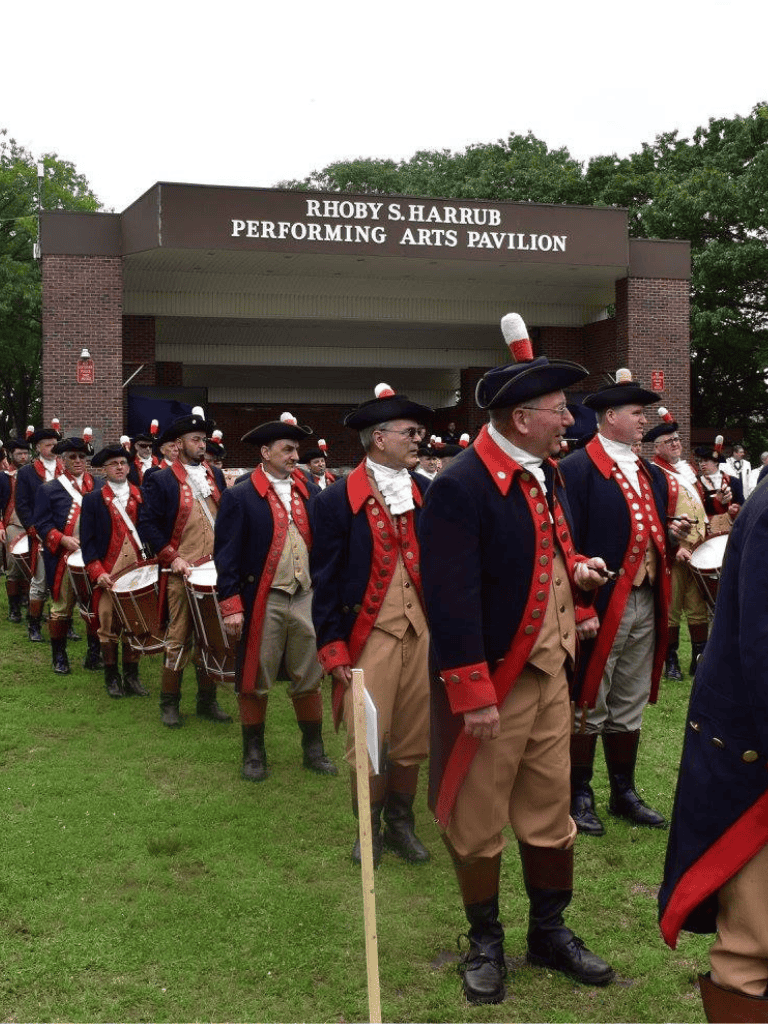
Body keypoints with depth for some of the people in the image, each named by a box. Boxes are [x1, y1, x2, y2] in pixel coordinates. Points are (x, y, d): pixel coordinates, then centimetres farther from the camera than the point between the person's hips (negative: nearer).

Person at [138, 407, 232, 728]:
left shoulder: (215, 476, 13)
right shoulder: (161, 480, -2)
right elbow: (147, 524, -5)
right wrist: (172, 558, -14)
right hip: (183, 573, -5)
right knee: (179, 638, -1)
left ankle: (207, 701, 20)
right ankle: (169, 703, 11)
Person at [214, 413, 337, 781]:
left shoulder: (312, 493, 6)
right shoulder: (240, 497, -6)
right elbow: (226, 554, -8)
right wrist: (231, 606, -13)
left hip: (307, 599, 4)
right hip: (262, 603, -4)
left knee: (310, 679, 12)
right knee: (255, 681, 7)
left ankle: (313, 749, 26)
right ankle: (254, 752, 21)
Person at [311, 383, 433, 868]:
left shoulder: (427, 494, 5)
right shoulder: (337, 501, -5)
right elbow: (326, 582, -4)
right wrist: (334, 650, -8)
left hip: (422, 634, 3)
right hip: (369, 638, -3)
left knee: (414, 740, 10)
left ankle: (401, 822, 29)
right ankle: (369, 829, 24)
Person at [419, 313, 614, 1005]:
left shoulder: (547, 474, 8)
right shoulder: (460, 488, -20)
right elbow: (451, 599, -23)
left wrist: (577, 572, 4)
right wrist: (474, 696, -23)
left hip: (551, 674, 8)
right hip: (491, 684, -8)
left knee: (552, 811, 17)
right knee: (478, 820, 9)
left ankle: (551, 932, 34)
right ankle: (485, 942, 28)